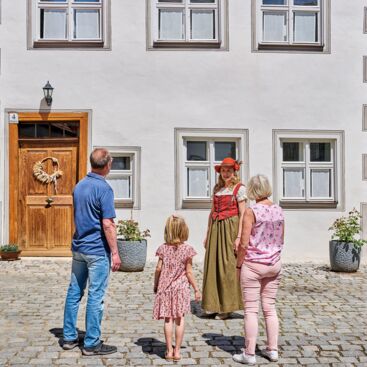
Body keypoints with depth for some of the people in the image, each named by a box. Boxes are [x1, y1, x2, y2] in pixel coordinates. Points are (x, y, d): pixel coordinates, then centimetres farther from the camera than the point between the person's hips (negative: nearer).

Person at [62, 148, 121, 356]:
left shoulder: (79, 186, 9)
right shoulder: (104, 188, -15)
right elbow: (107, 224, -19)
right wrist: (115, 252, -13)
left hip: (79, 247, 8)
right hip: (98, 250, -8)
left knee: (74, 292, 14)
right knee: (96, 296, -1)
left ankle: (69, 337, 22)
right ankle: (92, 344, 6)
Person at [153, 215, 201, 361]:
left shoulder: (163, 248, -2)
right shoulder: (187, 249, -7)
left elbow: (158, 269, -2)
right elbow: (189, 272, -5)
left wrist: (155, 284, 13)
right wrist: (196, 289, 3)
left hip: (165, 288, 1)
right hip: (181, 288, -1)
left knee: (168, 319, 6)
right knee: (180, 319, 5)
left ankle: (169, 351, 10)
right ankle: (177, 351, 9)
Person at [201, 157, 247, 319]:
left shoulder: (239, 188, -3)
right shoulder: (217, 188, 14)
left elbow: (242, 214, -9)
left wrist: (239, 237, -16)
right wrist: (207, 234, 13)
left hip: (230, 228, -6)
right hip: (215, 228, 6)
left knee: (228, 266, -2)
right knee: (213, 265, 8)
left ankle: (227, 307, 9)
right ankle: (214, 304, 20)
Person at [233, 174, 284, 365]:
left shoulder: (251, 211, -14)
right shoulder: (279, 211, 2)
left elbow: (244, 244, -15)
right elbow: (281, 240, 11)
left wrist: (238, 265, -3)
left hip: (253, 265, -5)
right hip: (274, 264, 6)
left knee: (251, 310, 2)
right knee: (270, 308, 14)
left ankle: (249, 354, 7)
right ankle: (272, 350, 21)